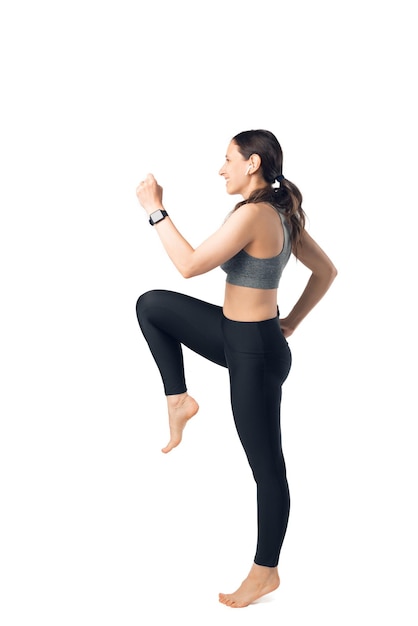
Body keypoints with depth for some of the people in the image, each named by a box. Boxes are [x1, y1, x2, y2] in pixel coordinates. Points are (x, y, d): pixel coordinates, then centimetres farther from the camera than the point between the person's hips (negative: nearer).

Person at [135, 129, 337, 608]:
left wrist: (155, 209, -15)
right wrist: (291, 323, 12)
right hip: (239, 335, 10)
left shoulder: (253, 214, -24)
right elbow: (326, 271, 12)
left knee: (266, 466, 5)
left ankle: (265, 573, 21)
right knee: (150, 304, 11)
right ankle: (179, 399, 15)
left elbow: (190, 265, -26)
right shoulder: (281, 214, 4)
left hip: (255, 353, -10)